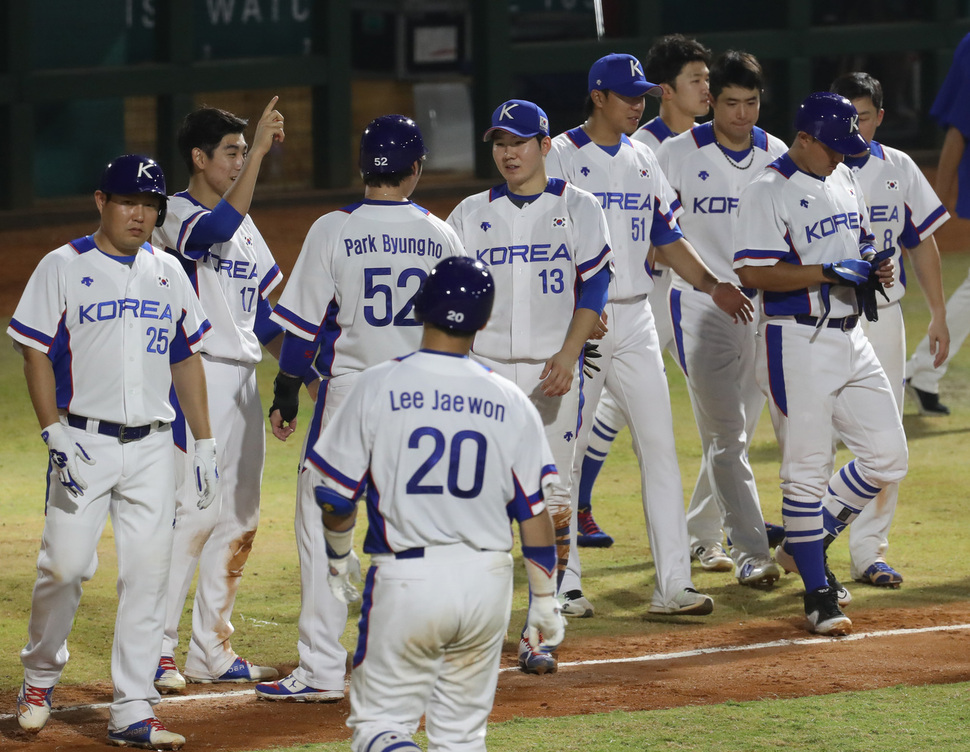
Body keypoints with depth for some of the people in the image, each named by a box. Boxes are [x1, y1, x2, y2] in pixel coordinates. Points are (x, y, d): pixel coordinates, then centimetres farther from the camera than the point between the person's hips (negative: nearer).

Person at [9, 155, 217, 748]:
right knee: (66, 564, -9)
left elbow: (186, 359, 17)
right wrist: (56, 434, -13)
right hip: (84, 442, -4)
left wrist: (205, 442, 12)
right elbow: (36, 354, -3)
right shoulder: (64, 268, -1)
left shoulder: (168, 272, 12)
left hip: (152, 448, 4)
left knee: (149, 572, -1)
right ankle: (40, 676, 16)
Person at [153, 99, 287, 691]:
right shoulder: (176, 215, -8)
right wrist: (260, 152, -34)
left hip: (244, 383, 8)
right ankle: (157, 650, -7)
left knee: (240, 519, 9)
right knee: (194, 511, -12)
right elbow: (216, 229, -32)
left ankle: (212, 650, 16)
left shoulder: (245, 226, 17)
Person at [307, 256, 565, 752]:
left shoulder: (378, 387, -4)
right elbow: (536, 512, 3)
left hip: (406, 578, -2)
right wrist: (544, 601, 14)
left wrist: (339, 557, 19)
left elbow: (336, 495, 0)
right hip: (487, 581, 2)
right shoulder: (511, 402, 1)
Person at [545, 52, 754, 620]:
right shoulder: (561, 157, -4)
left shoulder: (643, 161, 14)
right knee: (565, 450, -1)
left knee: (660, 445, -1)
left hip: (635, 318, 5)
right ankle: (563, 584, 8)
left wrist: (711, 284, 2)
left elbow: (667, 239, 17)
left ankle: (674, 583, -2)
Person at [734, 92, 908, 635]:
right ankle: (818, 593, 4)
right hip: (798, 342, -8)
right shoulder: (769, 193, -11)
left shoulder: (846, 181, 14)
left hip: (851, 339, 8)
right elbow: (754, 273, -19)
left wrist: (875, 268, 2)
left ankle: (805, 544, 20)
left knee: (888, 456, 5)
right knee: (808, 468, -4)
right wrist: (830, 272, -23)